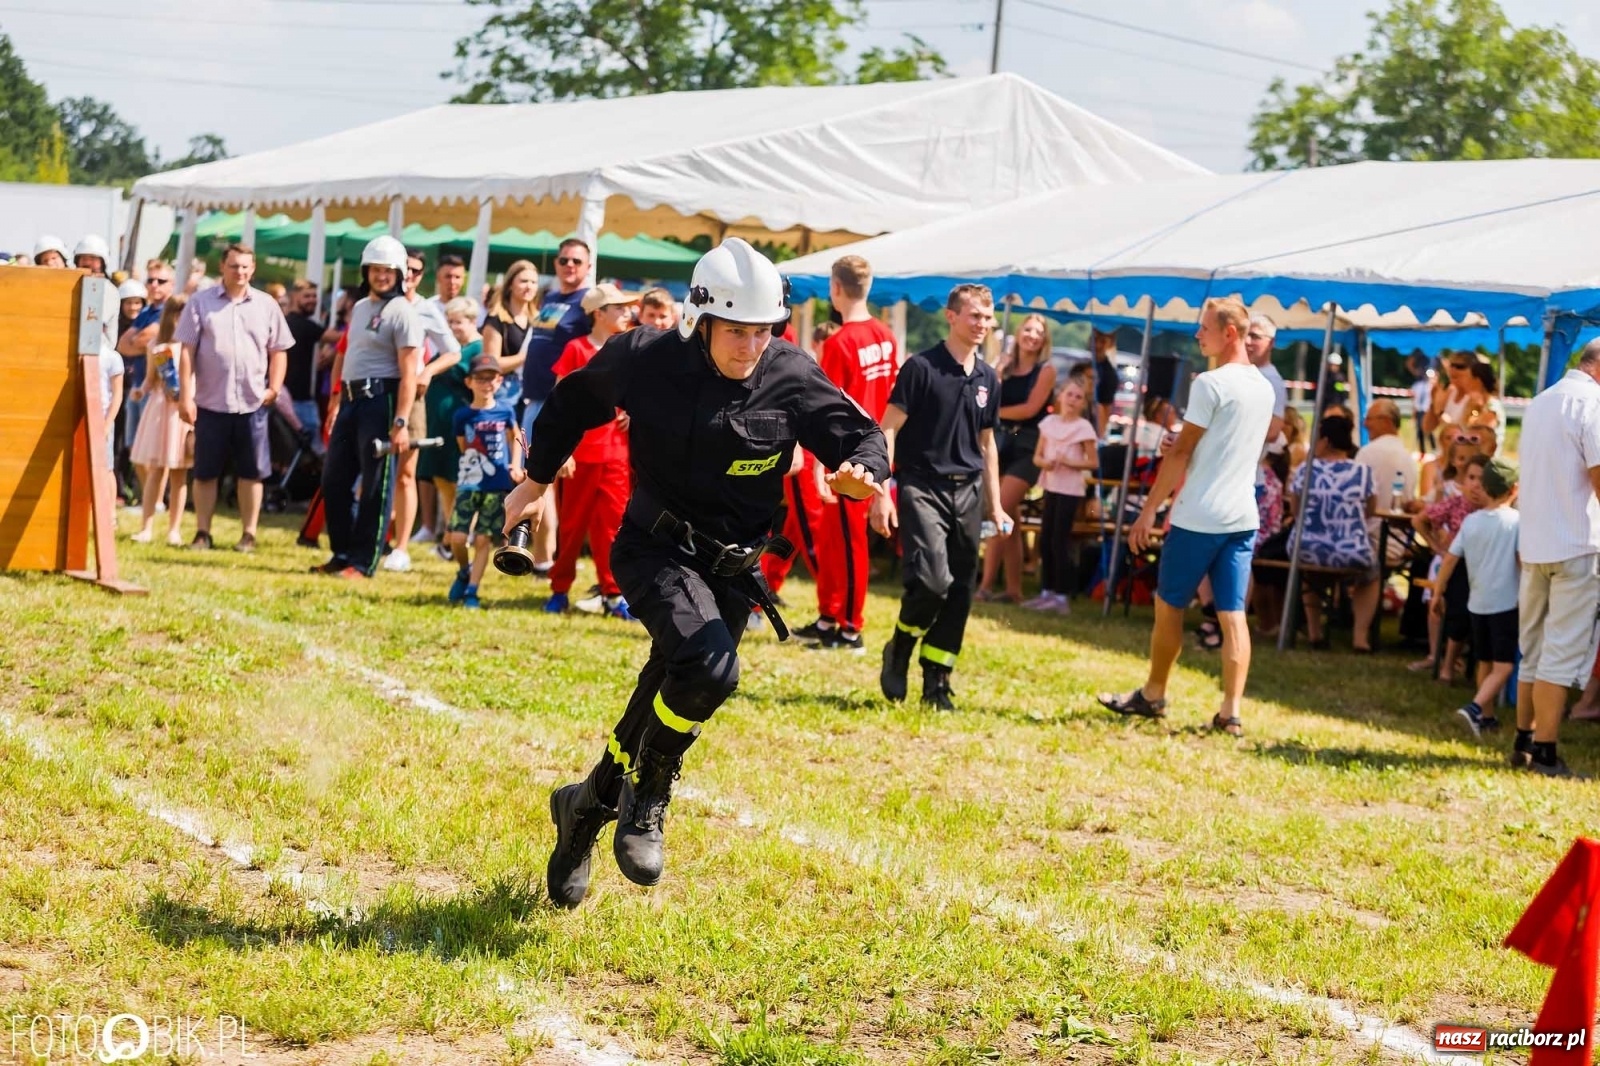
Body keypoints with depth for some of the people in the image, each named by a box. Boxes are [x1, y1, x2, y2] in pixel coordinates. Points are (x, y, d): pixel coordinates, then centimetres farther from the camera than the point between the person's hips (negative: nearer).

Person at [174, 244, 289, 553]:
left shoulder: (267, 306, 6)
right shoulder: (200, 302, 1)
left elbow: (278, 351, 10)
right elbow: (187, 351, -2)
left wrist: (274, 388, -2)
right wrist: (185, 395, -7)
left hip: (252, 403, 1)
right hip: (210, 402, -1)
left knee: (252, 472, 5)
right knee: (205, 471, 5)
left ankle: (249, 534, 13)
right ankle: (202, 533, 14)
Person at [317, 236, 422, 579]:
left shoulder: (402, 313, -9)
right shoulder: (359, 307, 17)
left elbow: (408, 373, -15)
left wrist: (401, 422, -21)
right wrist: (337, 399, 21)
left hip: (380, 400, -9)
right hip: (351, 399, 9)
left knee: (375, 486, -3)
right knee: (334, 480, 11)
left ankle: (363, 562, 3)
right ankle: (342, 554, 22)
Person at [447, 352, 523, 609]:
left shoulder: (505, 411, 0)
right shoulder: (462, 416, -2)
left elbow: (514, 440, 13)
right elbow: (463, 449, 8)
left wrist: (516, 465, 0)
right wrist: (470, 466, -2)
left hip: (498, 487, 0)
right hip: (469, 484, 0)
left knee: (483, 539, 0)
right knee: (457, 537, -8)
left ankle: (472, 591, 8)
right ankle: (463, 573, 21)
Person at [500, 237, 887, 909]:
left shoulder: (792, 379, -10)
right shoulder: (645, 360, -11)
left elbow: (859, 435, -5)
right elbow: (574, 400, 8)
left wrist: (862, 472, -29)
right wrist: (537, 480, 17)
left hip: (733, 569, 3)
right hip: (656, 548, -3)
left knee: (670, 697, 7)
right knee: (709, 667, -29)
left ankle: (590, 803, 34)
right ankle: (649, 792, -5)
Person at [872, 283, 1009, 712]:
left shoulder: (988, 378, 11)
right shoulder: (922, 367, -7)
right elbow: (889, 429, -8)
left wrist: (994, 504, 17)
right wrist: (882, 493, -15)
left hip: (967, 490, 6)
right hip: (922, 486, -6)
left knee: (960, 591, 3)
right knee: (932, 579, -20)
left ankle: (937, 683, 13)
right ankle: (898, 650, 7)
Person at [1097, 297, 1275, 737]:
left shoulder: (1211, 384, -13)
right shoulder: (1264, 388, 12)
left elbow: (1179, 454, -13)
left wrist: (1148, 511, -9)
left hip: (1198, 516, -7)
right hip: (1243, 516, 7)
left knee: (1169, 604, 9)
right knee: (1233, 614, 3)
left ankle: (1153, 696, 21)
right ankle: (1231, 712, -2)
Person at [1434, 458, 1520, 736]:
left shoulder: (1471, 521, 4)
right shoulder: (1517, 520, -8)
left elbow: (1450, 558, 3)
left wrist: (1437, 593, 12)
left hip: (1478, 603, 5)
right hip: (1506, 602, -5)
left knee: (1485, 663, 18)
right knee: (1503, 666, -7)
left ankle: (1487, 716, 23)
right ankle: (1475, 708, -26)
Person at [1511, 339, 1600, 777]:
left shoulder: (1539, 403, 16)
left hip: (1533, 543, 8)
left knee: (1533, 649, 15)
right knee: (1563, 652, -4)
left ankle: (1524, 741, 20)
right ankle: (1544, 753, -5)